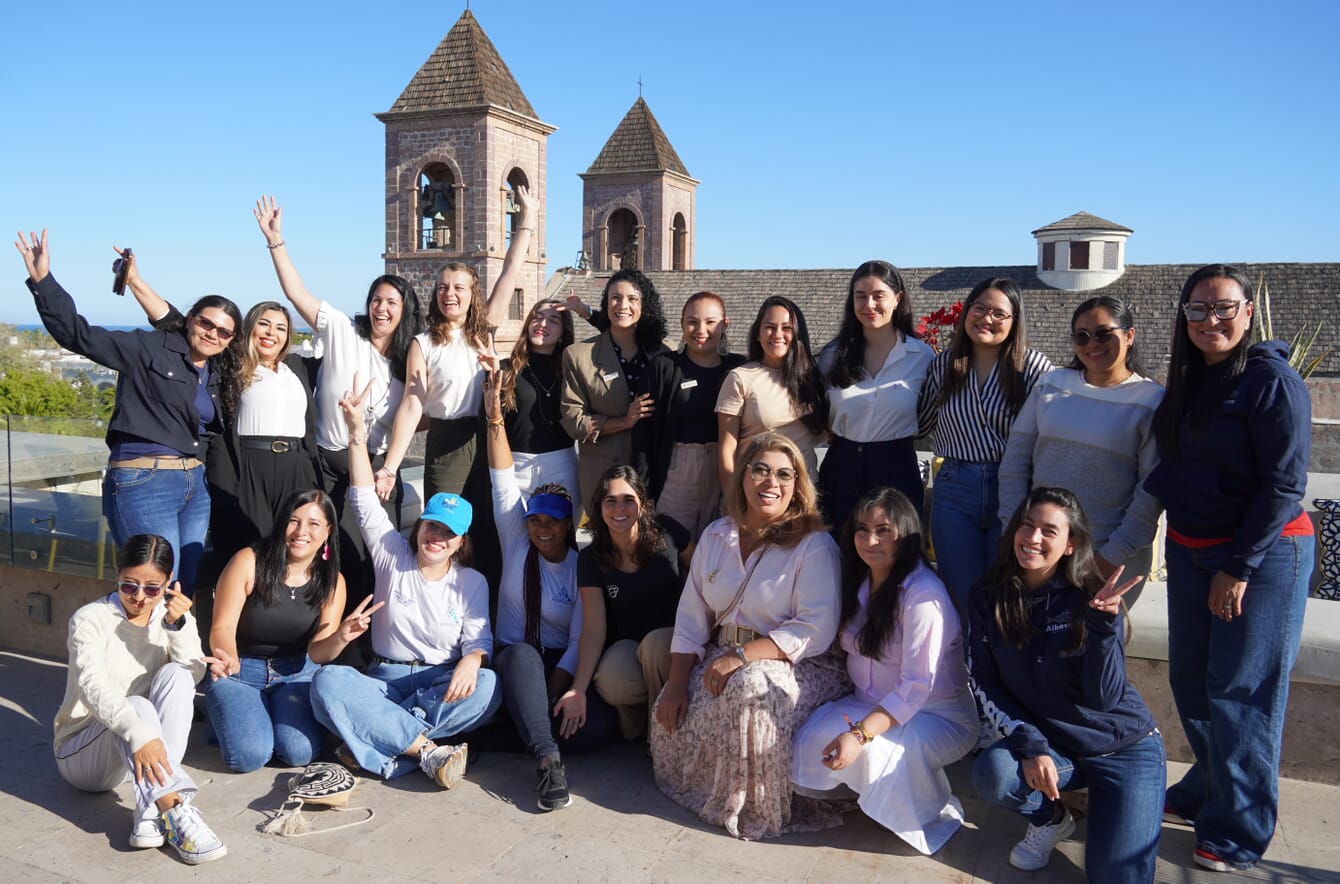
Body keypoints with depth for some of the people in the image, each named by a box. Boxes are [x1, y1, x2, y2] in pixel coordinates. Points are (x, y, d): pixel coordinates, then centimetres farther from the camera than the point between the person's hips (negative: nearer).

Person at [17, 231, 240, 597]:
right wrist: (43, 281, -21)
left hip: (196, 485, 7)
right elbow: (79, 335, -12)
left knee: (190, 591, 11)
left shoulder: (217, 375, 14)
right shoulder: (149, 348, -4)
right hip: (144, 484, -7)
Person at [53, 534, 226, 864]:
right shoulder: (91, 619, -13)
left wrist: (178, 625, -29)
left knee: (176, 675, -24)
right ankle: (175, 813, -51)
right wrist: (139, 735, -48)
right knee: (138, 706, -35)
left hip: (140, 752, 4)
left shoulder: (170, 614, 1)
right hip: (82, 750, -4)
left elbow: (193, 673, -13)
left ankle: (152, 814, -35)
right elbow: (94, 687, -31)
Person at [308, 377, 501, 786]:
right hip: (384, 681, 1)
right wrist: (357, 432, -14)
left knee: (488, 686, -34)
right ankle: (426, 750, -36)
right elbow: (365, 502, -4)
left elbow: (478, 638, -2)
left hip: (442, 685, 0)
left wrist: (470, 662, -29)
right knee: (327, 680, -32)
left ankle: (379, 740, -32)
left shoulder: (472, 582, 6)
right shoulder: (392, 557, 6)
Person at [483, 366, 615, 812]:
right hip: (514, 660, 1)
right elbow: (503, 483, -8)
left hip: (562, 666, 0)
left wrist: (552, 697, -23)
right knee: (521, 654, -38)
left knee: (596, 726, -30)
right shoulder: (516, 544, 3)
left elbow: (580, 640, -11)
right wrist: (495, 418, -18)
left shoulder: (583, 568, -4)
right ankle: (548, 757, -44)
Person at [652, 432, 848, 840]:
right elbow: (691, 615, 8)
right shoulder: (717, 536, 9)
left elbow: (816, 629, -20)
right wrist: (677, 681, -4)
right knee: (674, 708, -21)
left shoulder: (814, 545, -11)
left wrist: (742, 657, -27)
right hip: (722, 657, 6)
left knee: (750, 685, -37)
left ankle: (756, 806, -13)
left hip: (796, 666, -5)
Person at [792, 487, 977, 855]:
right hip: (871, 703, 6)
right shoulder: (859, 583, 4)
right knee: (812, 739, -20)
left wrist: (861, 734, -33)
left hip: (936, 714, -6)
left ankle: (933, 809, -5)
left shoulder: (923, 594, -22)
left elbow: (916, 685, -25)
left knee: (868, 753, -33)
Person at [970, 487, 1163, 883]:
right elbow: (984, 683, -6)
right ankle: (1051, 818, 6)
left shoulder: (1090, 598, -14)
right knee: (993, 773, -30)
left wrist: (1103, 623, -33)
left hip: (1124, 747, -2)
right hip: (1050, 745, 2)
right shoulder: (989, 597, -8)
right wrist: (1030, 745, -19)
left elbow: (1104, 697, -20)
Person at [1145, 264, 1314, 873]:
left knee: (1241, 695, 0)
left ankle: (1238, 834, 15)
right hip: (1189, 549, 7)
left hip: (1263, 554, -7)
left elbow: (1283, 485, -16)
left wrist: (1239, 567, -16)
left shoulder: (1271, 379, -14)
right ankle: (1205, 792, 34)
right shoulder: (1184, 382, 9)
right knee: (1190, 682, 15)